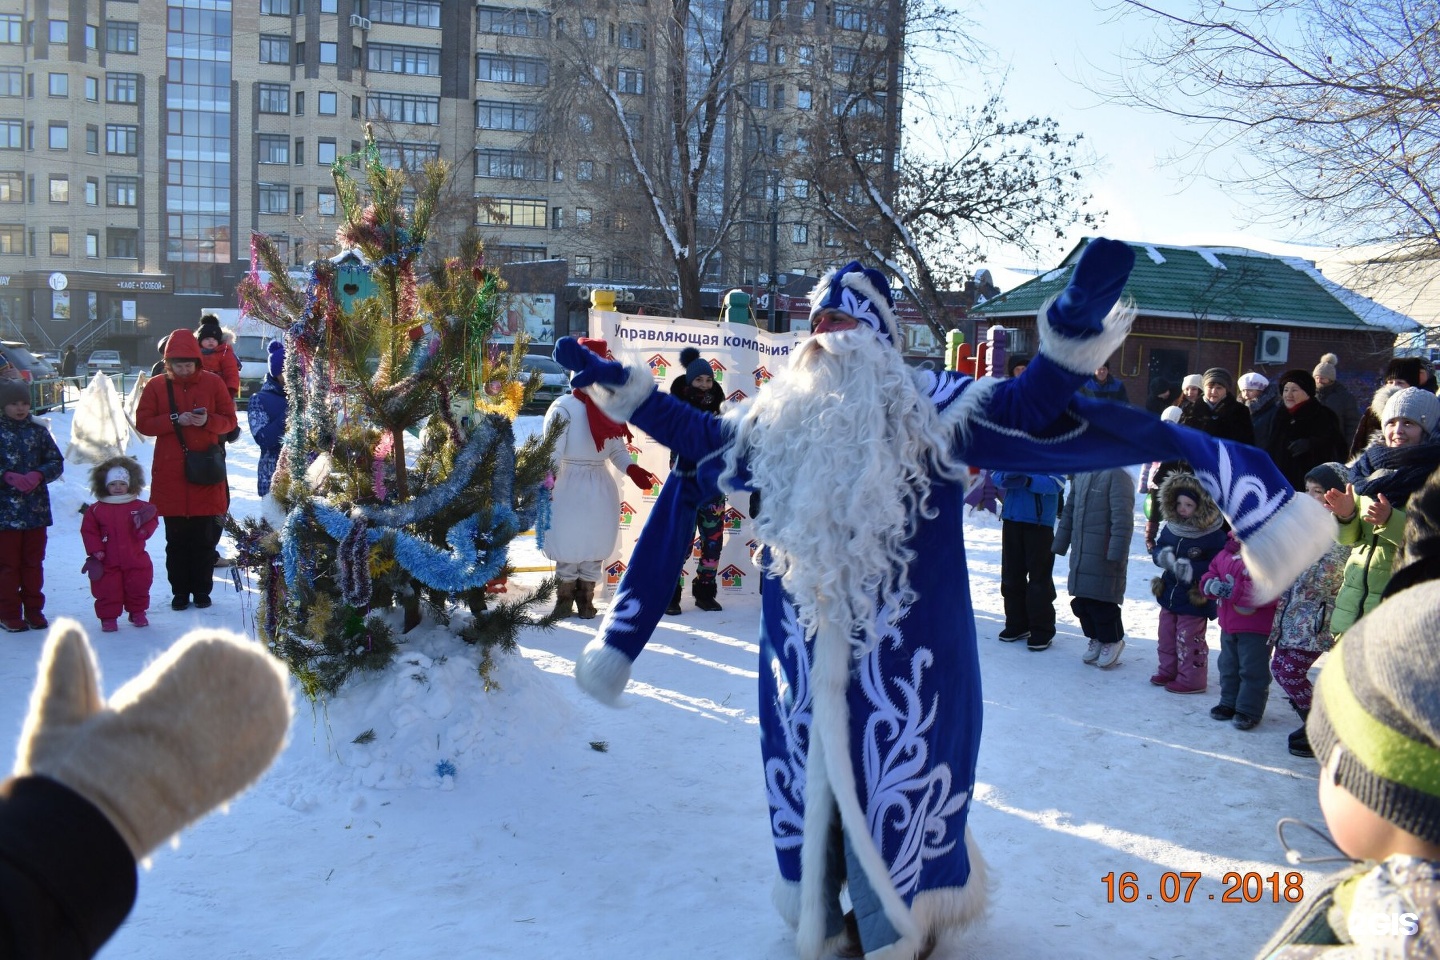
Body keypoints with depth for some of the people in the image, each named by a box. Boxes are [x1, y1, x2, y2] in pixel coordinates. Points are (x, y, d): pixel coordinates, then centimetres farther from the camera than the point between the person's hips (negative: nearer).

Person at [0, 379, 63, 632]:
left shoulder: (39, 430, 6)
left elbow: (57, 462, 5)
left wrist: (38, 475, -12)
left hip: (37, 509, 2)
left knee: (34, 562, 10)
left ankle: (34, 611, 20)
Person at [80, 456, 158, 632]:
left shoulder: (139, 506, 0)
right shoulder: (96, 509, -2)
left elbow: (151, 524, 0)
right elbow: (89, 531, -2)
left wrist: (144, 525, -23)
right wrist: (95, 552, -9)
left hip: (135, 561, 1)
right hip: (107, 563, -1)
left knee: (138, 587, 11)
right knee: (107, 591, 2)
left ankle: (137, 613, 29)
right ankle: (108, 617, 15)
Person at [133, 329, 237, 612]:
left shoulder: (213, 383, 2)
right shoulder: (156, 386, 3)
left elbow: (230, 420, 4)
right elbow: (142, 423, 0)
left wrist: (208, 421, -16)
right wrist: (174, 420, -15)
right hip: (170, 474, 1)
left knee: (205, 538, 5)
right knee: (176, 539, 6)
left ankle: (202, 590, 16)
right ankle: (180, 591, 16)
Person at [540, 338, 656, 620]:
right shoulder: (564, 408, -8)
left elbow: (617, 449, 10)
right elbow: (552, 453, -14)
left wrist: (631, 469, -7)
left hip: (601, 490, 5)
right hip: (569, 488, -5)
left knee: (594, 550, 9)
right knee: (568, 549, 1)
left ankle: (586, 600, 21)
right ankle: (564, 600, 17)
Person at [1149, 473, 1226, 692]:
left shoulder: (1213, 534, -16)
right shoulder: (1170, 528, 3)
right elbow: (1156, 549, 10)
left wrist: (1193, 569, -28)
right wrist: (1162, 556, -13)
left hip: (1194, 600, -7)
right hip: (1169, 593, 7)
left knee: (1189, 641, 0)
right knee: (1167, 637, 18)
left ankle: (1192, 679, 14)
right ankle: (1168, 671, 34)